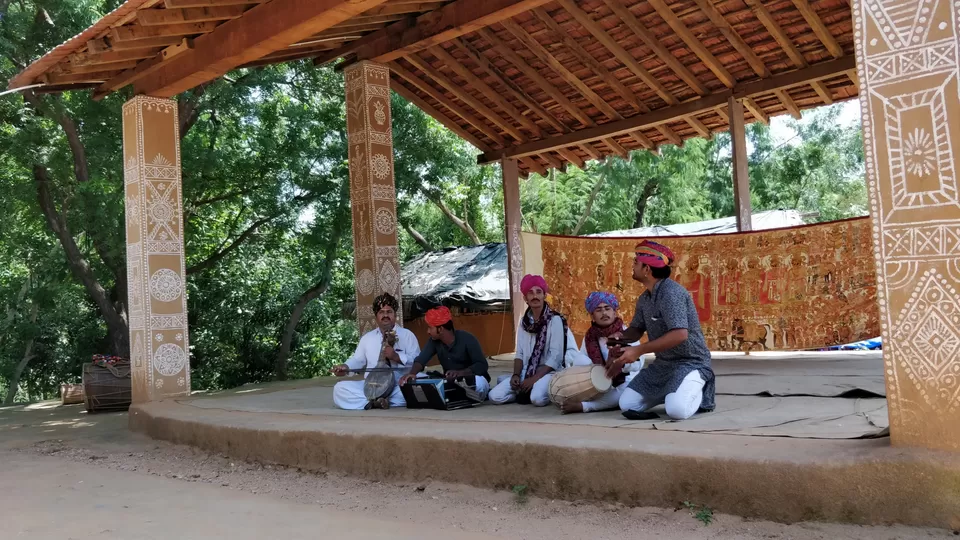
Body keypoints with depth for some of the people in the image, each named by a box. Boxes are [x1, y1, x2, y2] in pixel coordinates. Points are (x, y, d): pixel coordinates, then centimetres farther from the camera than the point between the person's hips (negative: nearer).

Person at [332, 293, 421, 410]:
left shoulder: (407, 335, 5)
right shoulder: (367, 338, 19)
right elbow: (357, 359, 17)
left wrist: (397, 357, -17)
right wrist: (345, 367, -4)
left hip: (398, 386, -3)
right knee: (340, 389, -18)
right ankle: (376, 401, -24)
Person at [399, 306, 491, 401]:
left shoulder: (467, 339, -18)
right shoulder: (434, 341, -3)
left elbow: (482, 365, -21)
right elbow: (421, 359, -17)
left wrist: (460, 373, -38)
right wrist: (412, 373, -40)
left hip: (472, 381, -6)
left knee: (478, 382, -41)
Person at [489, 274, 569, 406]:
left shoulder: (555, 320, -8)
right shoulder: (524, 321, 9)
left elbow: (556, 357, -13)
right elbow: (520, 353, 10)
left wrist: (534, 379, -18)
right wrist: (516, 375, -8)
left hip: (548, 372, -5)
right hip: (526, 372, 5)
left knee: (538, 398, -36)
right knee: (495, 396, -16)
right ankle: (525, 392, 5)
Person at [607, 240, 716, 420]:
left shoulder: (671, 292, -23)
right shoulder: (645, 298, 5)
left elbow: (680, 335, -33)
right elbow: (636, 329, 14)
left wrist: (639, 350, -30)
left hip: (690, 362, -8)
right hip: (662, 363, 8)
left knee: (677, 410, -32)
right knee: (627, 404, 0)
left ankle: (699, 393, 1)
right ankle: (672, 392, 17)